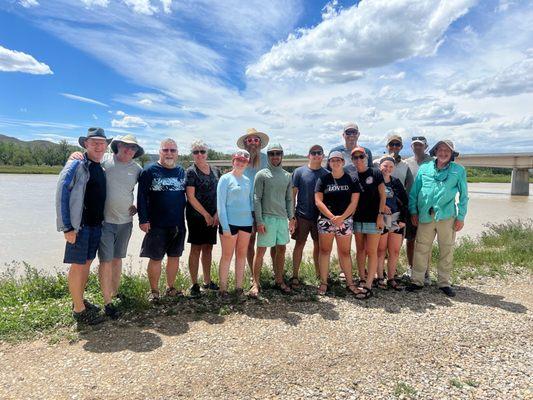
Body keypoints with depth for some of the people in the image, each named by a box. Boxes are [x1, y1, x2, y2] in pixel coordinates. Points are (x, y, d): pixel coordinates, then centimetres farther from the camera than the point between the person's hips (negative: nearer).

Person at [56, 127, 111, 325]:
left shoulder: (102, 169, 12)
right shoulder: (76, 165, -10)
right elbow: (61, 194, -13)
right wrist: (67, 227, -16)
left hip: (96, 225, 7)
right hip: (79, 225, -7)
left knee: (87, 263, 16)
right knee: (78, 265, 1)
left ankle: (79, 300, 31)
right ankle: (79, 310, 12)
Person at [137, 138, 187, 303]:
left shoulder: (181, 172, 9)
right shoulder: (149, 170, -4)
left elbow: (187, 195, 17)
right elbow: (141, 196, -8)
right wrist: (143, 219, -13)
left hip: (178, 224, 5)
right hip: (156, 225, -4)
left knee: (174, 257, 13)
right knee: (155, 258, 5)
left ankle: (170, 288, 29)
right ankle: (154, 291, 21)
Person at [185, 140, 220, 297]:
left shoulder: (215, 171, 10)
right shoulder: (190, 172, -5)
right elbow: (191, 197, -11)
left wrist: (217, 214, -2)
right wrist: (206, 215, -11)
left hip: (213, 217, 5)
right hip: (196, 216, -5)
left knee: (208, 248, 13)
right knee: (196, 248, 1)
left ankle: (207, 281, 25)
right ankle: (194, 284, 11)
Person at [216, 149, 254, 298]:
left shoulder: (247, 180, 11)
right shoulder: (226, 178, -4)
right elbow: (220, 204, -9)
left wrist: (253, 220, 8)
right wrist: (225, 226, -14)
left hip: (246, 222, 5)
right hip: (230, 223, -5)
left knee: (242, 255, 11)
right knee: (227, 256, 2)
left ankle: (239, 287, 21)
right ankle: (223, 289, 11)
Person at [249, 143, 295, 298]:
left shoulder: (287, 176, 12)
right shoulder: (262, 174, -2)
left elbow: (289, 199, 15)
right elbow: (257, 199, -6)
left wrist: (291, 218, 8)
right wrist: (259, 221, -12)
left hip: (282, 218, 5)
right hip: (267, 218, -5)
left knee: (281, 249, 11)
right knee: (261, 250, -2)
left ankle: (279, 280, 24)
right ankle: (256, 283, 8)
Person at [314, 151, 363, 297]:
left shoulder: (351, 179, 3)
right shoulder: (323, 179, 2)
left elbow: (354, 202, -3)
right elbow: (318, 201, -5)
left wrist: (341, 217, -14)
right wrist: (332, 217, -15)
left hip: (345, 220, 0)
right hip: (325, 219, 0)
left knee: (345, 252, 8)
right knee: (325, 251, 5)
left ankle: (350, 283, 16)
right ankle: (323, 282, 14)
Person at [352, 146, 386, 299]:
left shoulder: (375, 173, -2)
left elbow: (382, 195, -2)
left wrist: (380, 215, -10)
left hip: (373, 219, -4)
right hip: (357, 219, 4)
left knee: (371, 251, -3)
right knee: (360, 250, 11)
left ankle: (368, 285, 0)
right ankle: (362, 279, 22)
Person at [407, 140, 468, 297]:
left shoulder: (459, 170, 5)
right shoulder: (424, 168, 8)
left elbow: (463, 195, 5)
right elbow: (414, 191, 10)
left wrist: (461, 217, 0)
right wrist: (413, 211, 4)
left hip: (447, 216, 0)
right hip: (425, 216, 1)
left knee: (446, 250, 9)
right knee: (421, 249, 3)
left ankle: (444, 282, 23)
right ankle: (417, 280, 15)